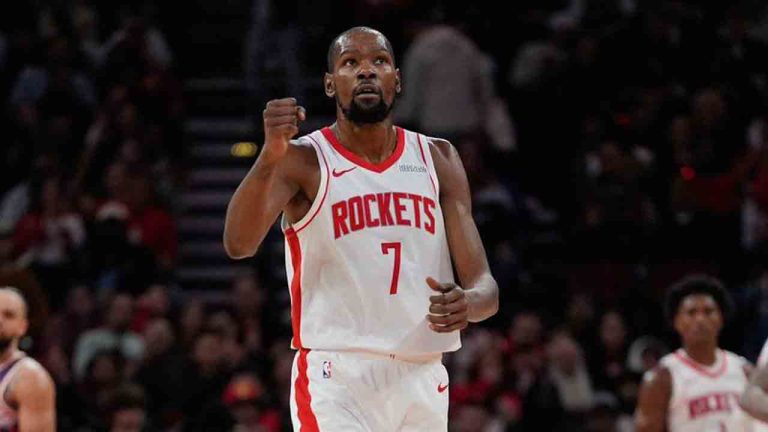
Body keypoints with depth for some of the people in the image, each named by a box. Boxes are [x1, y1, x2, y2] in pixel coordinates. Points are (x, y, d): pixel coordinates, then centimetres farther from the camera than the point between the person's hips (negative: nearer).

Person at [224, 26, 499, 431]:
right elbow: (238, 244, -21)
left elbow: (484, 285, 4)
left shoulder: (438, 159, 9)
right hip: (336, 379, -5)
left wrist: (468, 303, -21)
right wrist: (269, 158, -38)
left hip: (422, 382, 5)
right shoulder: (304, 161, -4)